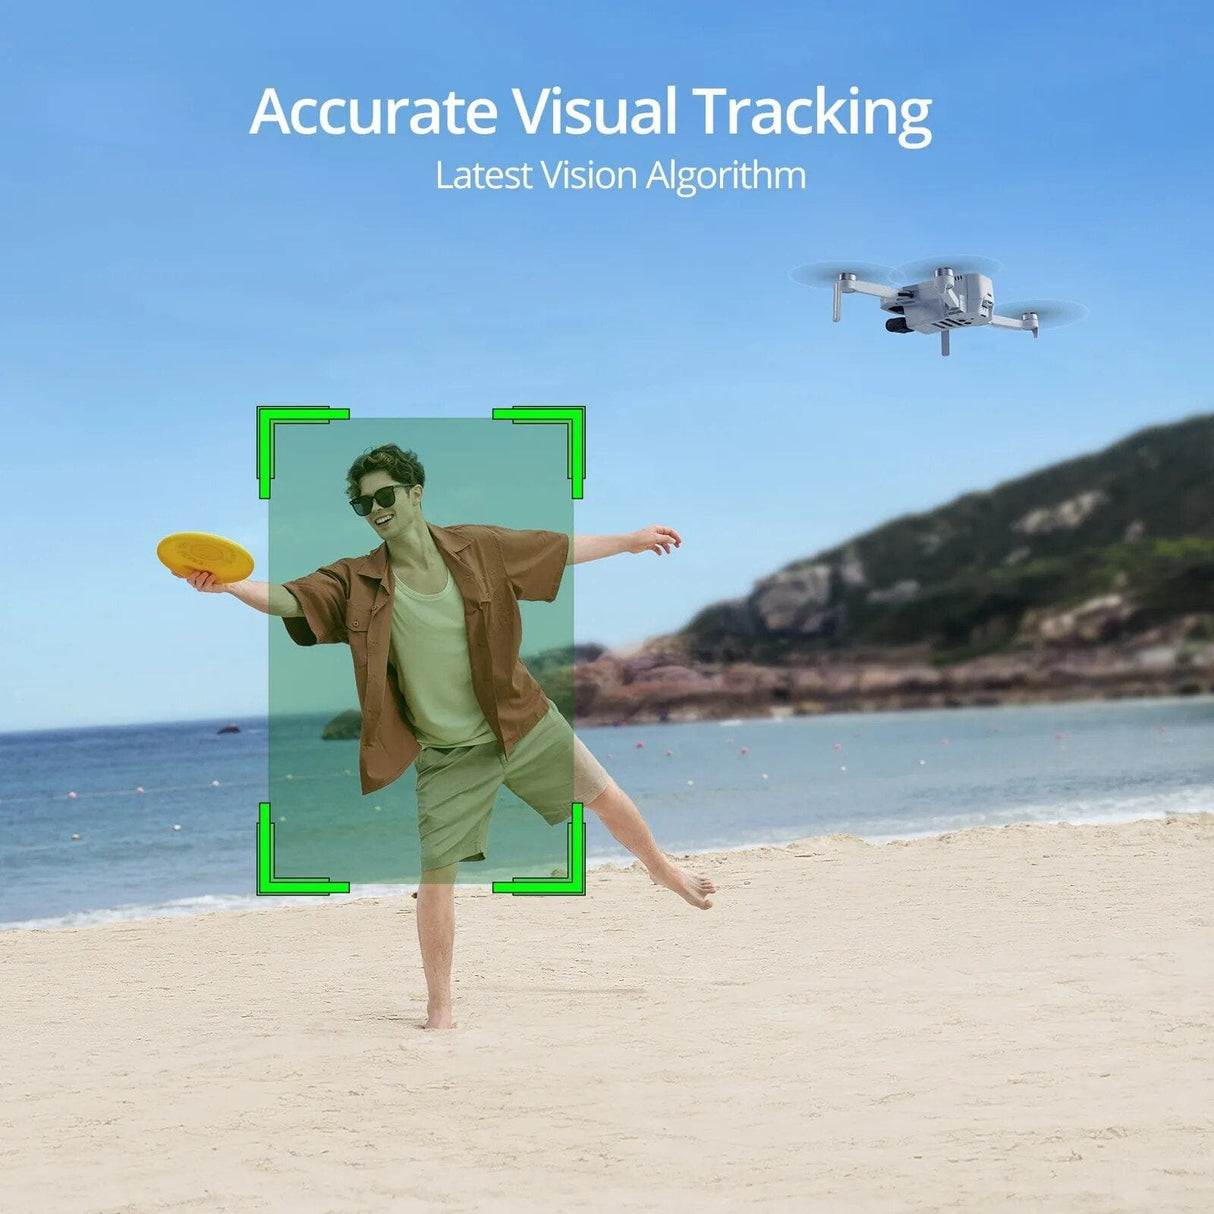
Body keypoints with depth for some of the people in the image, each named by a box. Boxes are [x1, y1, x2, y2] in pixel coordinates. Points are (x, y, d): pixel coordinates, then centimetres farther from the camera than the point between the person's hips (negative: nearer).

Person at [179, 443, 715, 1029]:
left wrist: (631, 540, 13)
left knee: (606, 797, 16)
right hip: (449, 755, -1)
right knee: (437, 873, -3)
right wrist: (232, 585, -47)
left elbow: (563, 548, 4)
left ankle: (662, 868, 49)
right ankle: (439, 1012, 13)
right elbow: (288, 599, -27)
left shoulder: (479, 547, -9)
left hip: (525, 723, 2)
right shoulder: (357, 583, -13)